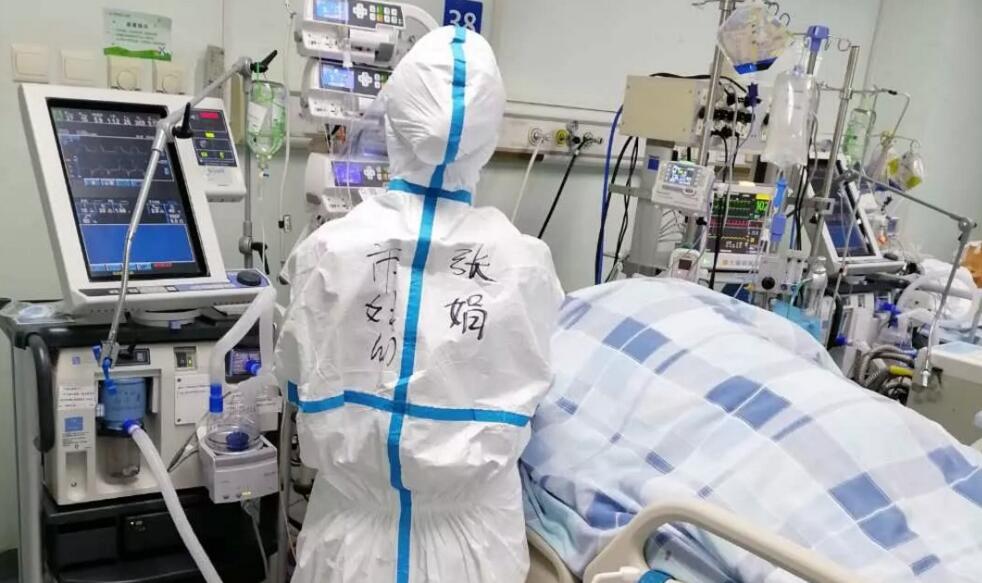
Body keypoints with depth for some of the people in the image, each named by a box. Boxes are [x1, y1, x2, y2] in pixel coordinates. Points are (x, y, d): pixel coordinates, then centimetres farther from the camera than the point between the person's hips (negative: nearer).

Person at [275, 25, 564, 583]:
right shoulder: (526, 262, -15)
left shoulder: (331, 247, -15)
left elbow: (299, 376, 0)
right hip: (473, 535, 0)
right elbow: (528, 388, 1)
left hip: (357, 529, 0)